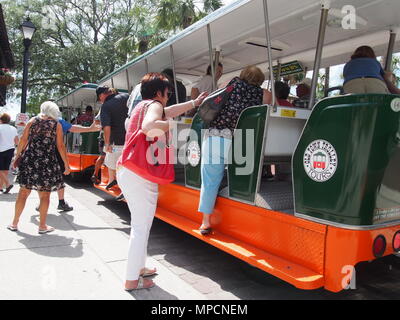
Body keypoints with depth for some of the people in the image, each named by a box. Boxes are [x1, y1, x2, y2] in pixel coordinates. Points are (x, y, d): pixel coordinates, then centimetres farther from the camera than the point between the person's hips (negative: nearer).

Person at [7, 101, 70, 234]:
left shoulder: (33, 120, 7)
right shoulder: (57, 125, 1)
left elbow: (23, 139, 4)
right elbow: (60, 146, -3)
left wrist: (18, 156, 13)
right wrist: (66, 164, 2)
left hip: (29, 159, 3)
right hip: (47, 161, -3)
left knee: (23, 192, 12)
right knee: (45, 194, 5)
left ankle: (14, 223, 20)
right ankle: (42, 226, 12)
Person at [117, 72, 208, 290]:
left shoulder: (143, 105, 20)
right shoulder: (154, 104, -8)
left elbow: (166, 112, 35)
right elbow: (149, 127, -31)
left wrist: (194, 103, 44)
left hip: (126, 171, 10)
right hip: (140, 173, -10)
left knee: (139, 223, 20)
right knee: (142, 227, -1)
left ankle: (138, 267, 33)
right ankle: (132, 280, 9)